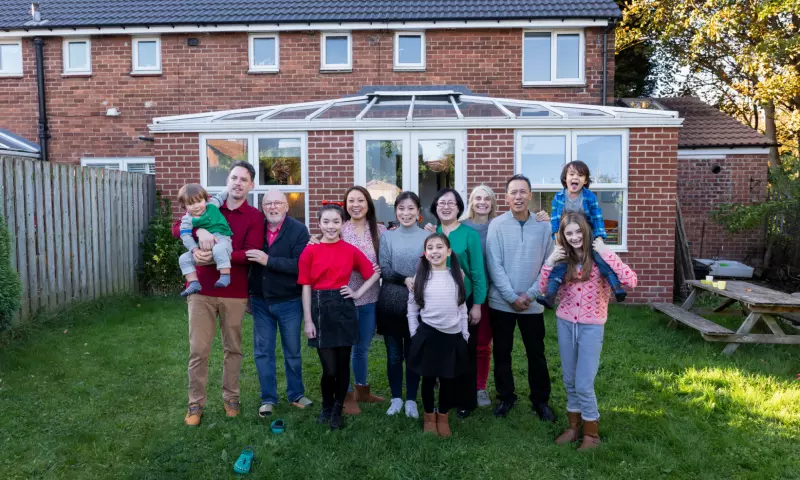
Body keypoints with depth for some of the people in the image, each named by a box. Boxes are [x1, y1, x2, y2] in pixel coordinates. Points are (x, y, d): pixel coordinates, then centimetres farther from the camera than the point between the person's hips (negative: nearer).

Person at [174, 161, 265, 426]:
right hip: (202, 290, 1)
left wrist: (216, 256, -25)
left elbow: (250, 254, -13)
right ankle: (195, 404, 17)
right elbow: (176, 228, -1)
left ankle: (230, 397, 27)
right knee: (198, 350, 4)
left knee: (233, 348, 11)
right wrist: (199, 230, -22)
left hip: (234, 293, -1)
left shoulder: (255, 217, -1)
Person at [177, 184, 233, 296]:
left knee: (218, 250, -40)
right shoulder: (187, 219, 0)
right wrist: (195, 249, -19)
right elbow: (185, 236, -8)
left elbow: (219, 196, 25)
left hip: (221, 238, -3)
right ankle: (194, 284, -6)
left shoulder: (212, 205, 5)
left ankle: (225, 276, -34)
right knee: (184, 259, -6)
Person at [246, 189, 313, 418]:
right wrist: (247, 294, 8)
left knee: (292, 351, 12)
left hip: (289, 302, -3)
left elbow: (299, 265, -22)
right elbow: (247, 261, 8)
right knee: (263, 352, 8)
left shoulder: (299, 230, -11)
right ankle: (268, 398, 21)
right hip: (260, 301, 3)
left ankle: (296, 394, 28)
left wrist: (268, 260, -27)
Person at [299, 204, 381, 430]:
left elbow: (375, 273, 11)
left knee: (343, 365, 7)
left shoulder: (351, 251, 2)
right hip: (320, 309, -1)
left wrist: (358, 293, 0)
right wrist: (308, 320, -4)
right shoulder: (309, 251, -1)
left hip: (344, 308, 1)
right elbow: (306, 287, -1)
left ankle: (337, 411, 28)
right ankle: (326, 407, 27)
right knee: (329, 368, -1)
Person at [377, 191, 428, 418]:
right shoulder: (387, 236, 4)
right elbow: (384, 270, -3)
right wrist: (406, 280, -17)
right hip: (390, 303, 1)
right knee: (394, 354, 9)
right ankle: (396, 398, 23)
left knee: (414, 353, 8)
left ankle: (411, 400, 21)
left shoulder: (427, 237, 1)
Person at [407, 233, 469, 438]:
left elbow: (462, 307, 7)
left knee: (447, 379, 11)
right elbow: (412, 308, 3)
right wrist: (414, 334, 0)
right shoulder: (420, 276, -2)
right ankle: (429, 416, 29)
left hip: (453, 336, 1)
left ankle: (443, 417, 29)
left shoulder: (457, 275, 2)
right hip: (427, 334, -1)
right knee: (428, 378, 9)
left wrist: (465, 334, 6)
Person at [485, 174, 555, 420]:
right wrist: (512, 297, -13)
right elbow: (494, 265, -9)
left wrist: (529, 294, -9)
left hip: (533, 303, 1)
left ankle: (540, 400, 29)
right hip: (501, 302, -1)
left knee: (537, 354, 11)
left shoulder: (544, 226, -1)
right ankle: (505, 397, 28)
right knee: (502, 353, 11)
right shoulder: (497, 225, -6)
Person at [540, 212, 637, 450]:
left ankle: (591, 434, 19)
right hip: (565, 323, 4)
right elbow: (543, 289, -3)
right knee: (569, 381, 15)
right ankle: (574, 426, 33)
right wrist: (549, 262, -14)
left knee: (584, 384, -1)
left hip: (591, 326, -4)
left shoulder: (599, 256, -10)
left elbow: (631, 281, -23)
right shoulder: (563, 258, 1)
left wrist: (607, 254, -25)